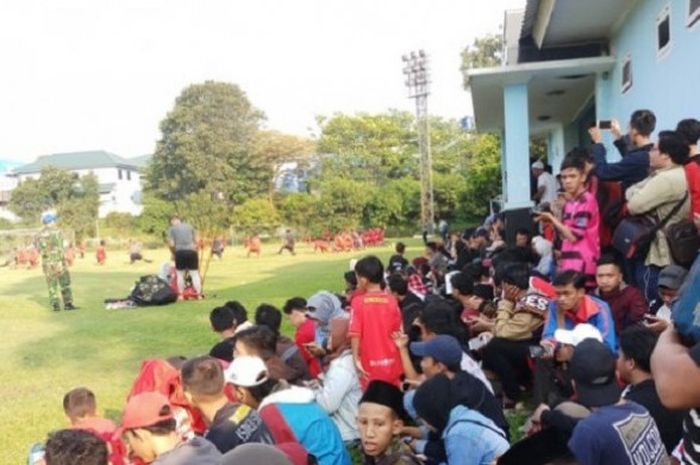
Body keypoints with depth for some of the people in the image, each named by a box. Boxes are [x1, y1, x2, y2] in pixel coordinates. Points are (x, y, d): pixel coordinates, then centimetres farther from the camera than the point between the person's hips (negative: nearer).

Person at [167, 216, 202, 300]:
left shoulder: (171, 229, 6)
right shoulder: (189, 226, 14)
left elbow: (171, 244, -2)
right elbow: (196, 241, 9)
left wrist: (174, 253, 13)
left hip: (180, 252, -2)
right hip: (191, 251, 2)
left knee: (180, 274, 10)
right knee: (195, 274, 7)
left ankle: (180, 295, 9)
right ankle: (199, 295, 6)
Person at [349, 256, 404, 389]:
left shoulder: (358, 302, -10)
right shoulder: (392, 300, -3)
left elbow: (355, 334, -14)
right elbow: (398, 332, 2)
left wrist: (356, 359, -8)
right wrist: (401, 360, 14)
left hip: (371, 364, -2)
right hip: (392, 362, 3)